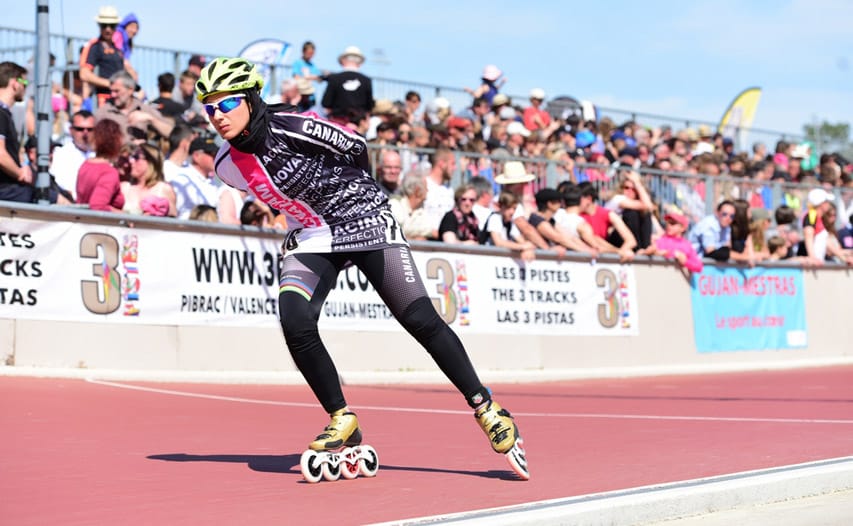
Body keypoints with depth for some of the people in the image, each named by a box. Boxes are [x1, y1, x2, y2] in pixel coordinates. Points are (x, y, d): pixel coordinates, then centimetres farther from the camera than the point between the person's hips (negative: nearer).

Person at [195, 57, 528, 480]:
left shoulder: (292, 128, -22)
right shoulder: (227, 166, -5)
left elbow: (356, 149, -7)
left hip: (364, 220, -4)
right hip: (311, 237, 4)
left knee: (421, 321, -9)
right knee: (295, 322, -20)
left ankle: (484, 406, 5)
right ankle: (343, 421, -3)